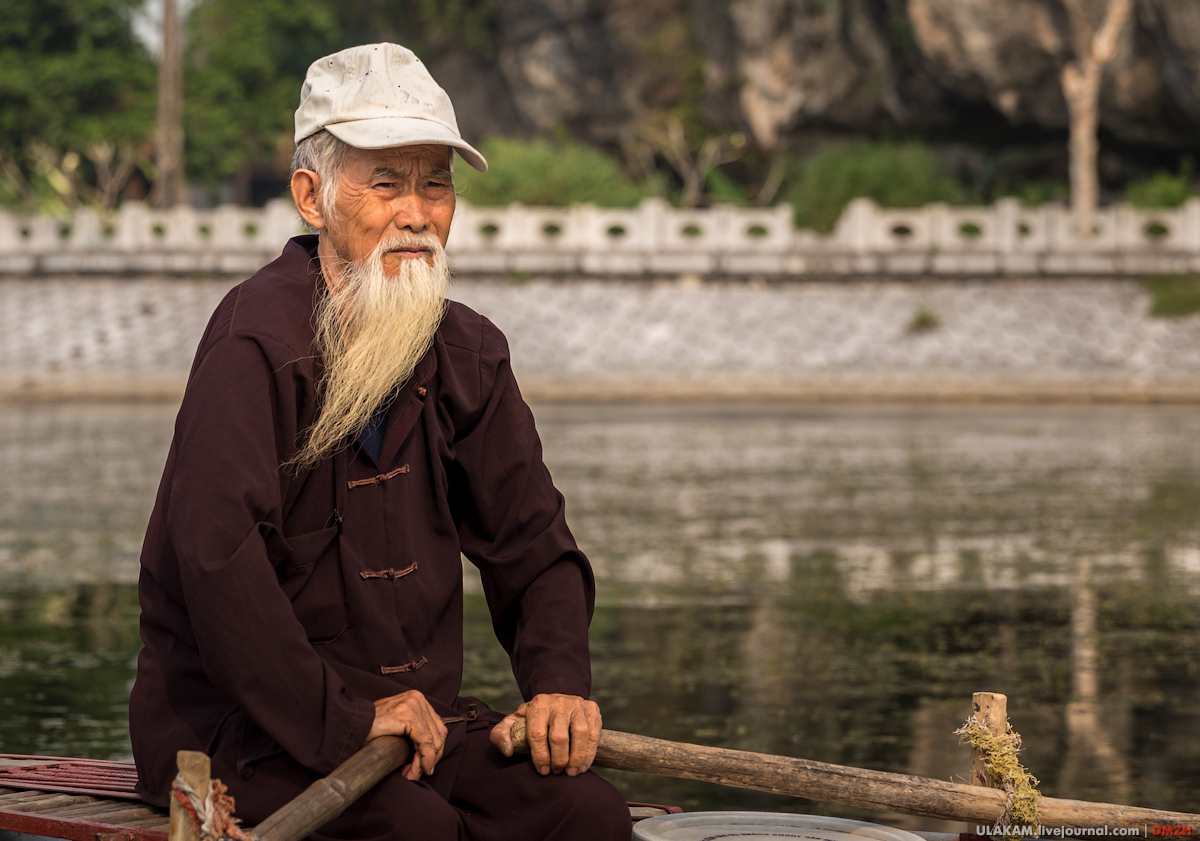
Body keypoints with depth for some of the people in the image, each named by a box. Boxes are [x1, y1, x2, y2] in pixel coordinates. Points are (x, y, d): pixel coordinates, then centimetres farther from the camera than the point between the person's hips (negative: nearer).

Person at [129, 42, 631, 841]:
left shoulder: (466, 353, 9)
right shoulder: (258, 342, -16)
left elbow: (533, 542, 14)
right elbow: (216, 550, -27)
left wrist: (559, 680, -5)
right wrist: (337, 717, -26)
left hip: (417, 707, 7)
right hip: (240, 722, -6)